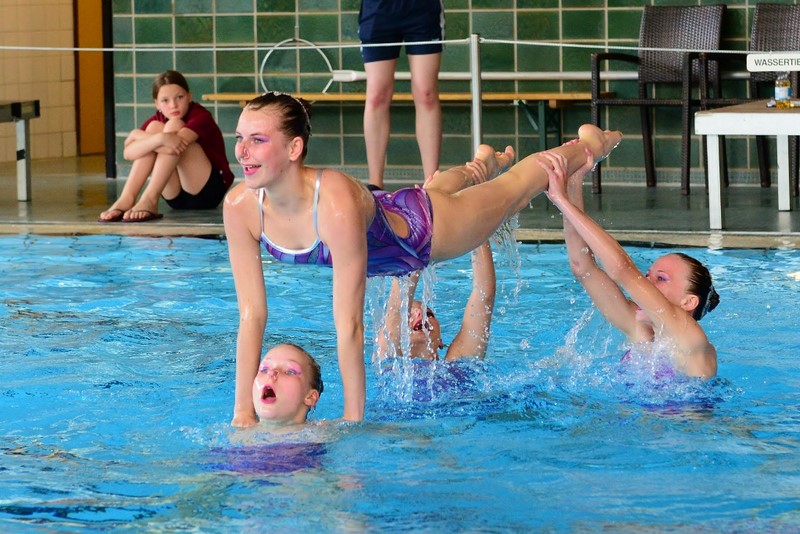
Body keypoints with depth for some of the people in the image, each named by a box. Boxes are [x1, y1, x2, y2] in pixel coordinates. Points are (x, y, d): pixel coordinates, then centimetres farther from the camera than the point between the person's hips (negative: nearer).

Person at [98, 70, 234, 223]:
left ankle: (149, 200, -34)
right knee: (154, 127, -13)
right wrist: (161, 138, -32)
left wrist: (138, 135, -20)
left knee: (174, 126, -21)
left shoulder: (201, 117, -11)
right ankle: (126, 199, -26)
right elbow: (128, 153, -16)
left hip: (209, 191, -5)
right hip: (175, 198, 5)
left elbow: (173, 147, -31)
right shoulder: (157, 120, 4)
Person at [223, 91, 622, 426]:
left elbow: (348, 325, -44)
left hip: (427, 230, -4)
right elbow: (252, 314, -25)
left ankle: (588, 142, 54)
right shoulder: (239, 206, -32)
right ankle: (481, 163, 72)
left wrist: (352, 420, -41)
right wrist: (243, 411, -27)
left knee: (515, 188, 25)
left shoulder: (336, 204, -48)